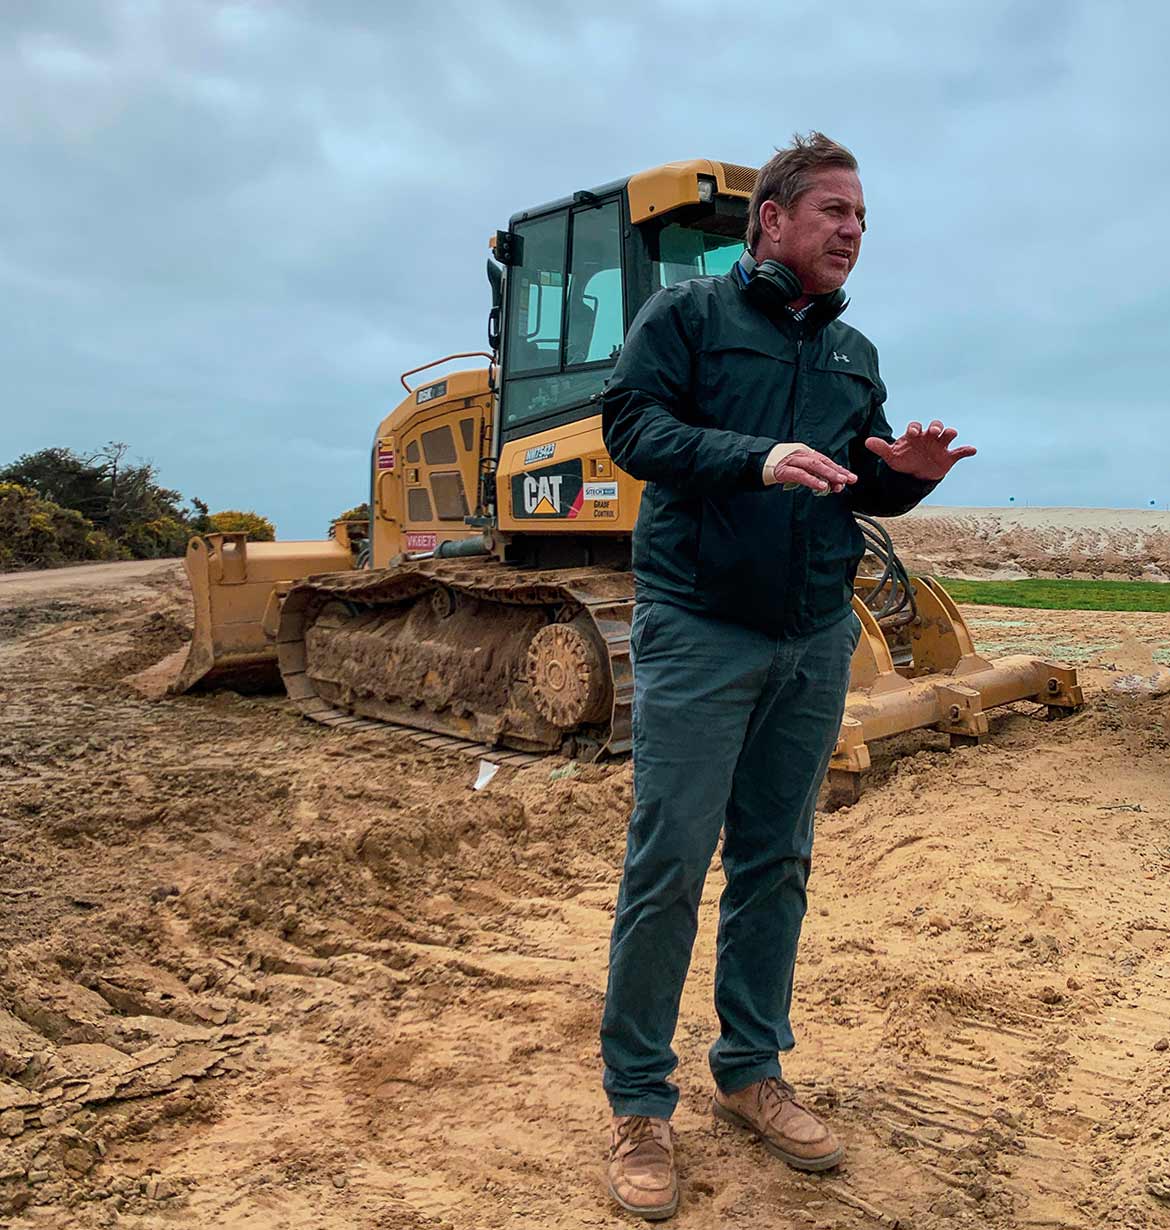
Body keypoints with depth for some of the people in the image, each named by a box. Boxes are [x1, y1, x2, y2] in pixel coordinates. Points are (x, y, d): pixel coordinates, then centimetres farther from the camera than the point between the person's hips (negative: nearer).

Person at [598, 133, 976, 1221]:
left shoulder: (854, 354, 18)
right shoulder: (686, 313, 2)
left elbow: (868, 490, 17)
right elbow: (633, 425, -11)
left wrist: (910, 472, -5)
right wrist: (757, 456, -24)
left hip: (814, 641, 6)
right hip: (698, 629, -5)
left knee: (775, 863, 12)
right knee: (669, 864, -4)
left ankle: (751, 1071, 28)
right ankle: (638, 1102, 12)